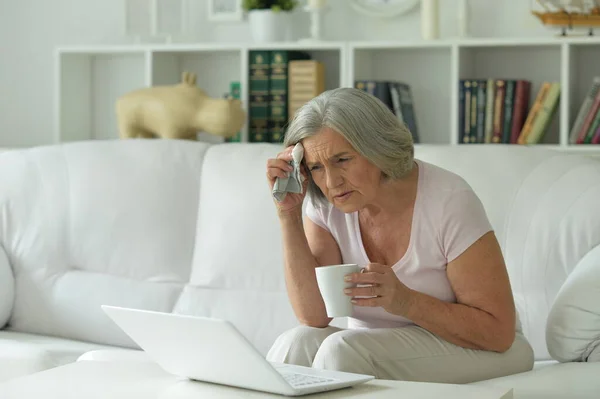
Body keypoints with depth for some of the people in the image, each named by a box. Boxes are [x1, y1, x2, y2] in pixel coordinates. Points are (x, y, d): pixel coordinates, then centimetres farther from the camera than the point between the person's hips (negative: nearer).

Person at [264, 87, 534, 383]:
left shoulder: (448, 201, -20)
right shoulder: (324, 204, -6)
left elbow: (498, 331, -18)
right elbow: (314, 316, -15)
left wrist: (404, 301, -31)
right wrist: (288, 216, -20)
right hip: (379, 349, 4)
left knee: (344, 350, -30)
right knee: (295, 345, -27)